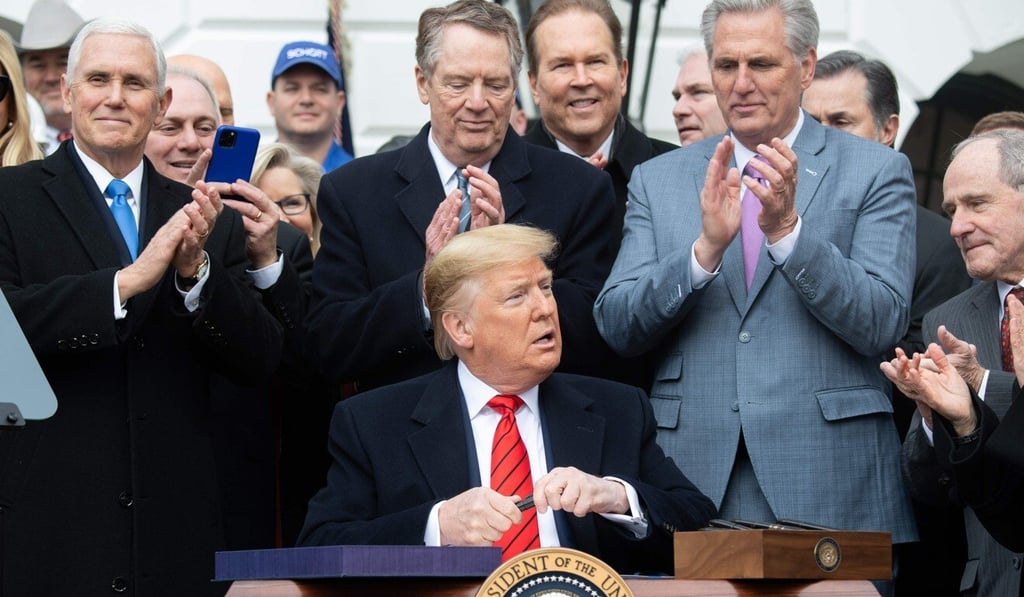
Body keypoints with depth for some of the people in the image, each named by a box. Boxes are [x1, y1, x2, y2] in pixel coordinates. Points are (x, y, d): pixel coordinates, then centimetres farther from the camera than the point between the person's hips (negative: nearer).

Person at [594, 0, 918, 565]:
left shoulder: (876, 172, 4)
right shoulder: (658, 180, 11)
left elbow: (881, 324, -6)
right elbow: (616, 326, 1)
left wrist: (787, 229, -18)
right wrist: (705, 248, -15)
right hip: (694, 478, 2)